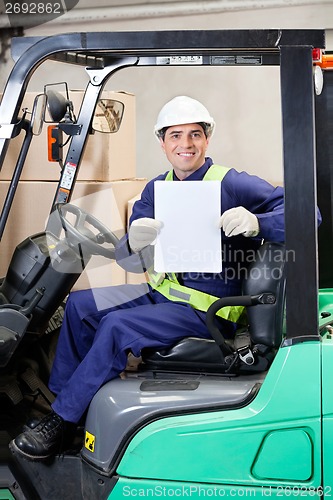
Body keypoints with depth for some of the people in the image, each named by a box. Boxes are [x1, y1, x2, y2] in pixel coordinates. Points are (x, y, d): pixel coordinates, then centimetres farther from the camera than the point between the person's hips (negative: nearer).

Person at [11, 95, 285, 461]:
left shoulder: (232, 184, -12)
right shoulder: (157, 189, 7)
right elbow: (132, 263, 3)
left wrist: (256, 223, -38)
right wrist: (135, 242, -22)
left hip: (208, 308, -7)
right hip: (162, 292, 8)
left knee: (117, 326, -23)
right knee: (79, 304, 4)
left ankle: (61, 423, -10)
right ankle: (60, 397, 12)